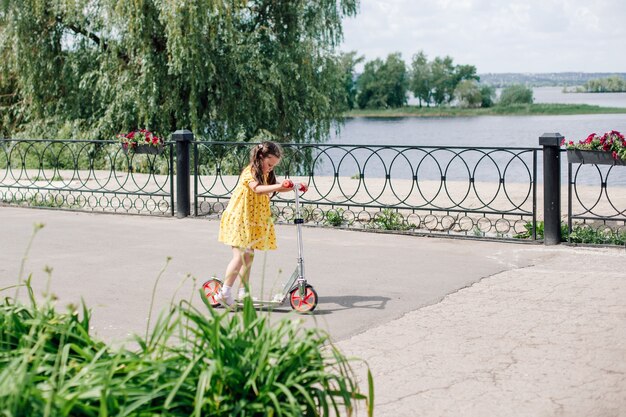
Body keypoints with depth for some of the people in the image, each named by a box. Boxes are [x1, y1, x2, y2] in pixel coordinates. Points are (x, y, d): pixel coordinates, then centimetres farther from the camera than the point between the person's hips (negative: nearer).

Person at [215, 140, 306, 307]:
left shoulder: (265, 175, 12)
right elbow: (257, 189, -33)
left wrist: (295, 187, 5)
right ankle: (225, 293, -16)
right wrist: (279, 186, -45)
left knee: (248, 256, 12)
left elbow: (276, 188, 20)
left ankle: (243, 292, 20)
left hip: (253, 221, 9)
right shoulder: (249, 172, -16)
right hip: (239, 218, -9)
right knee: (240, 256, -16)